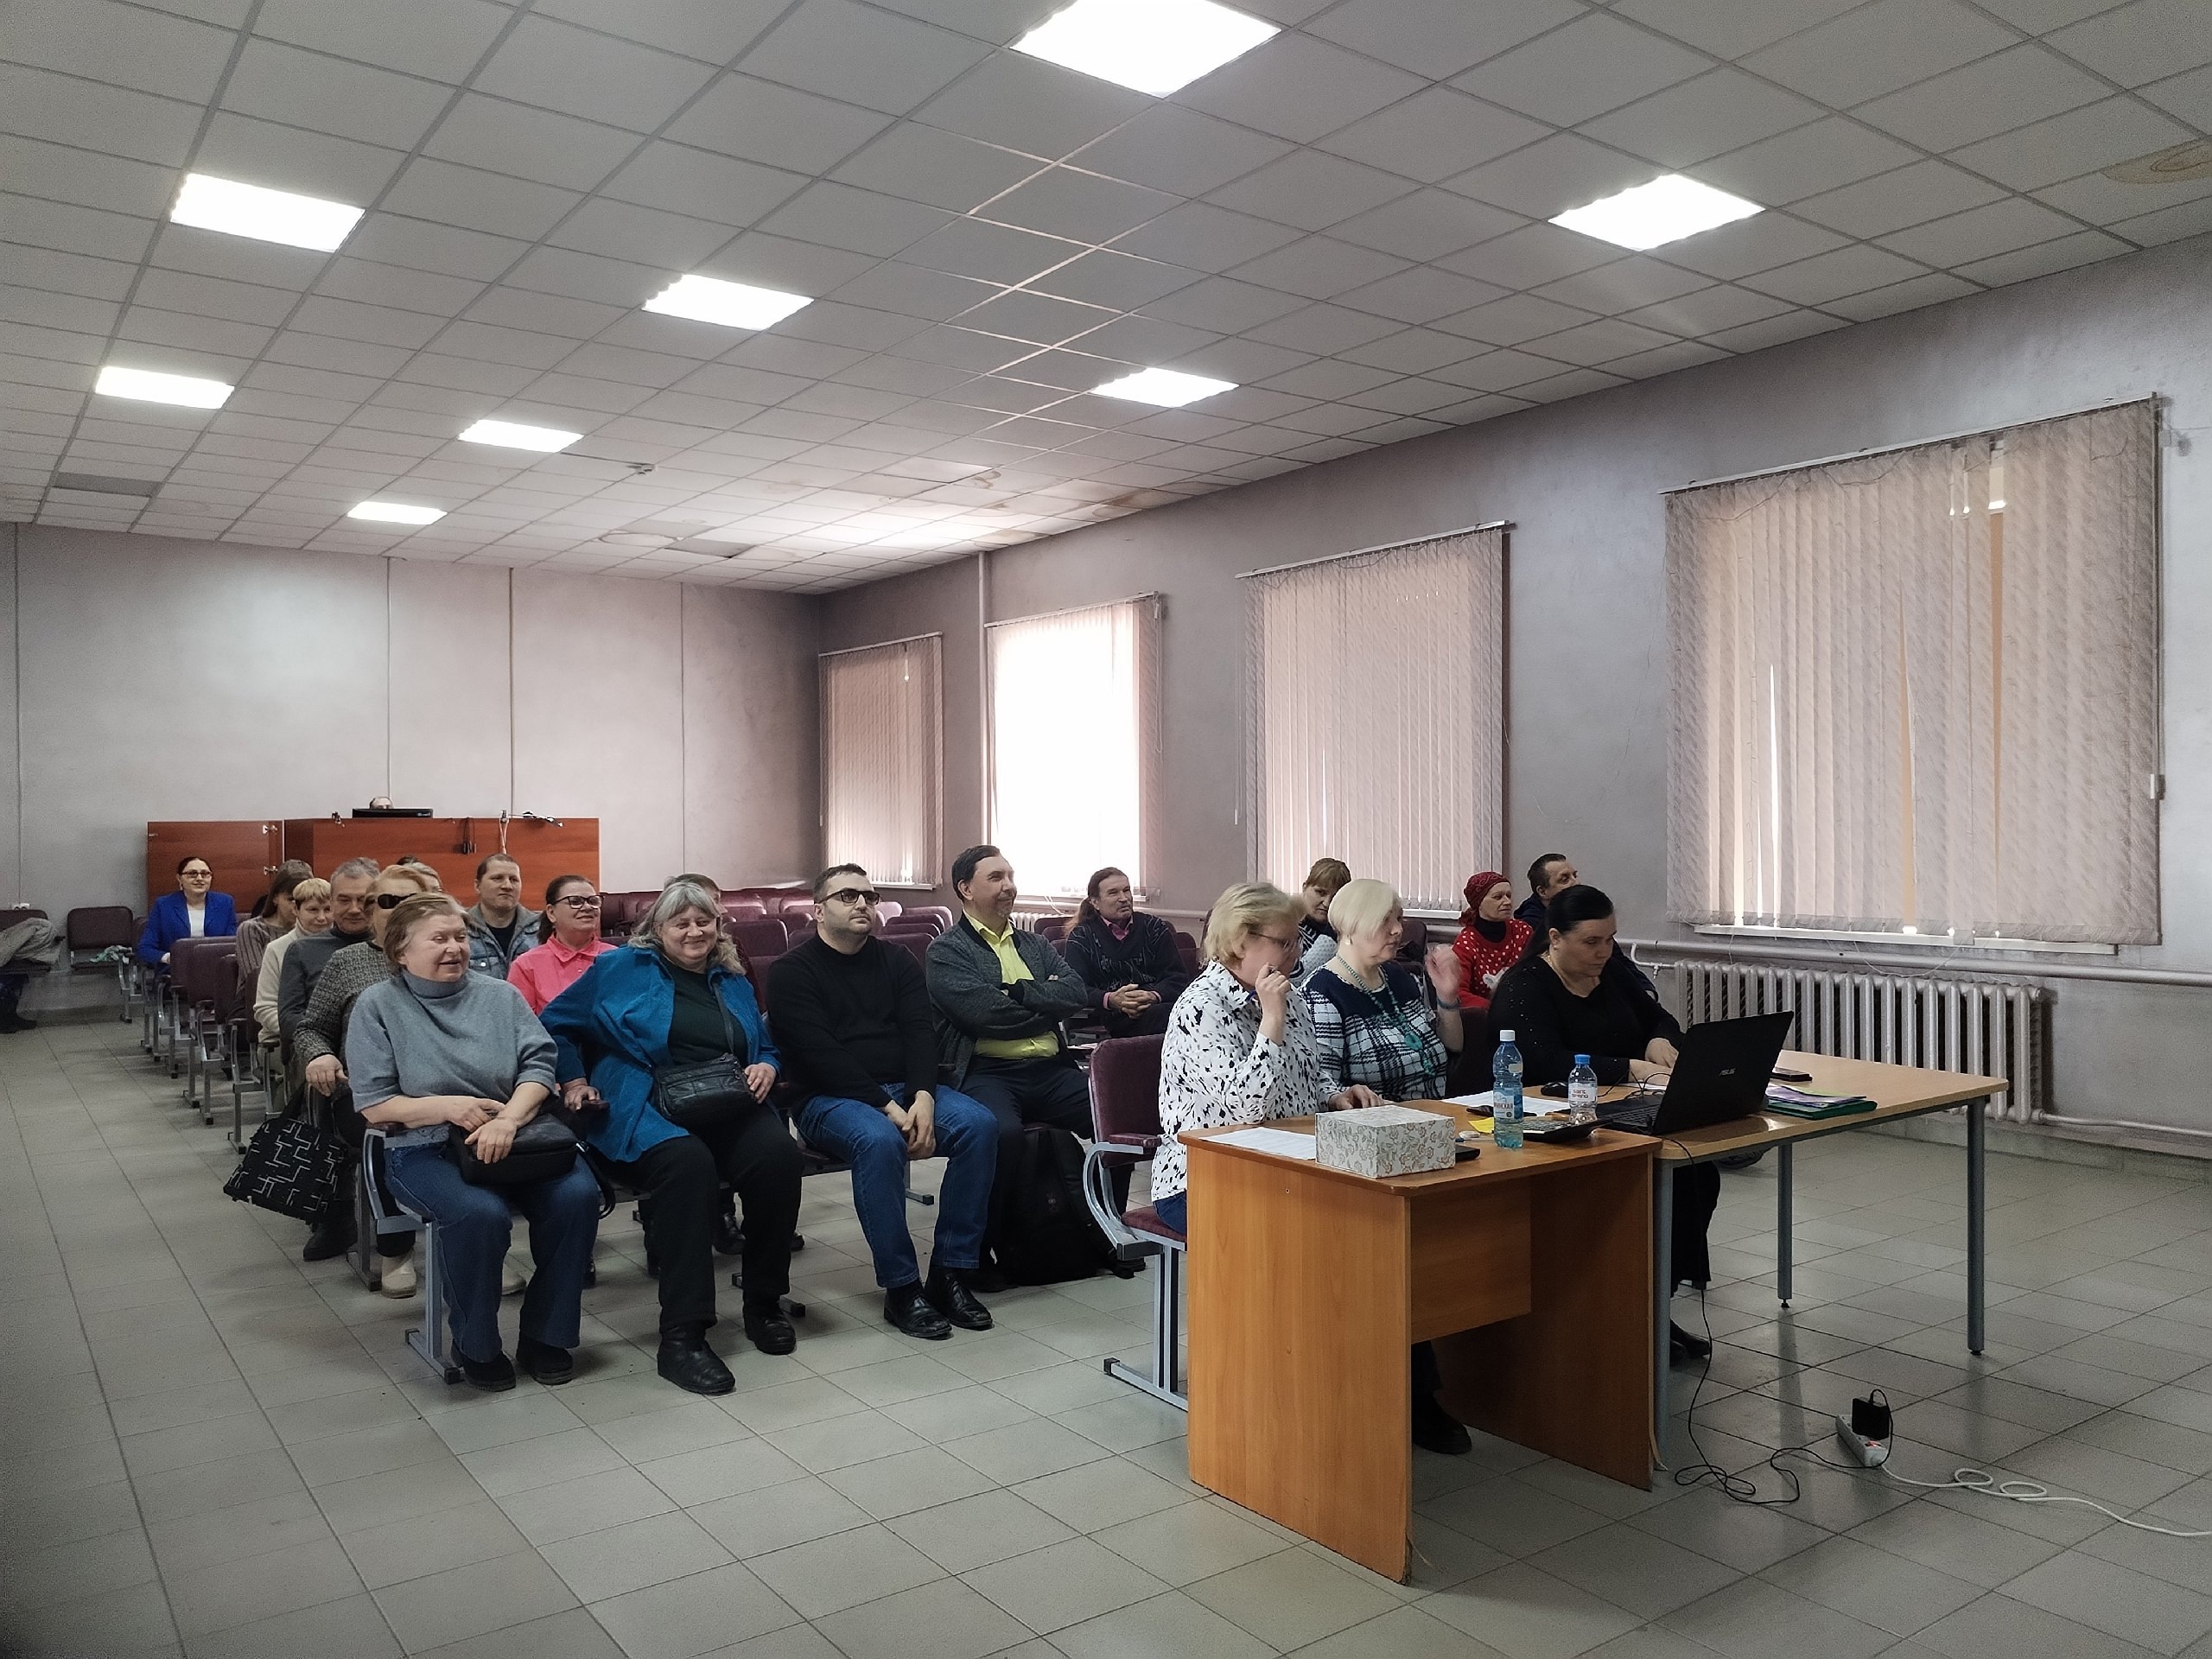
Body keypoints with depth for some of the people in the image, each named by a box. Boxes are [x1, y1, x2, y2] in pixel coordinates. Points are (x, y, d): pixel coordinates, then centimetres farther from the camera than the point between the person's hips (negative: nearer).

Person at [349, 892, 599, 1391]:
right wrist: (449, 1107, -18)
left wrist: (508, 1118, -19)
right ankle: (476, 1347, -8)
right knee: (480, 1213, -34)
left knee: (578, 1194, -24)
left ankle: (546, 1336, -5)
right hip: (423, 1149, -3)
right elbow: (373, 1106, -2)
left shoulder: (500, 995, 12)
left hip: (516, 1134, 3)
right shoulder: (377, 1005, 4)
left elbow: (539, 1065, 1)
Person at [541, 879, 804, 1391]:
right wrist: (574, 1081, 1)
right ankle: (681, 1335, -36)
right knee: (688, 1162, -39)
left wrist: (766, 1069, 7)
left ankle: (765, 1303, -11)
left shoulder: (733, 983, 23)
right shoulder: (621, 968, 12)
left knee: (779, 1153, -30)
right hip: (646, 1109, -4)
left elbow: (767, 1049, 30)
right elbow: (558, 1025, 14)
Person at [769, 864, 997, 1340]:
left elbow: (921, 1032, 3)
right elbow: (821, 1055, -11)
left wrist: (923, 1099, -17)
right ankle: (901, 1288, -24)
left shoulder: (896, 962, 16)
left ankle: (952, 1273, -16)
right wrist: (887, 1108, -21)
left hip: (907, 1090, 5)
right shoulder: (792, 971, 1)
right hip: (831, 1099, -5)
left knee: (980, 1123, -23)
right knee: (879, 1140, -37)